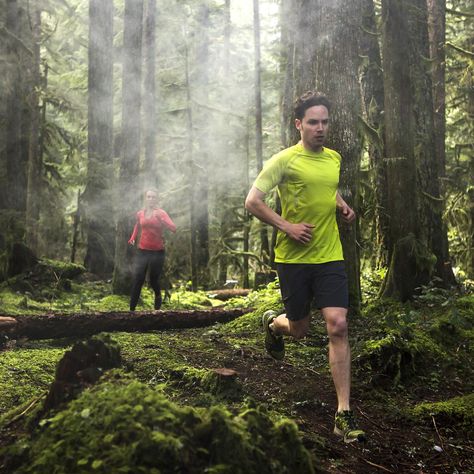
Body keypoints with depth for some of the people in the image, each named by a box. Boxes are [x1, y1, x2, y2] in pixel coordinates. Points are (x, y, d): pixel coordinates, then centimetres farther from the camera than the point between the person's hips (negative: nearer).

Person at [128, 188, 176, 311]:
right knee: (137, 280, -7)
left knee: (154, 280, 7)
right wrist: (133, 237, 12)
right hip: (142, 251, 2)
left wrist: (161, 218, -29)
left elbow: (173, 228, -18)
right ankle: (132, 309, -5)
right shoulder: (140, 213, 4)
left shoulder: (161, 213, -6)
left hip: (158, 252, -2)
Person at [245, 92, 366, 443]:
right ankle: (273, 323, 49)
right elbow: (253, 202, -8)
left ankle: (344, 415, -6)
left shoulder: (334, 158, 10)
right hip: (294, 258, -3)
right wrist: (287, 226, -17)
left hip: (330, 256, 3)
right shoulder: (285, 160, -8)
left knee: (338, 326, -11)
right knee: (299, 329, 9)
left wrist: (342, 206, 10)